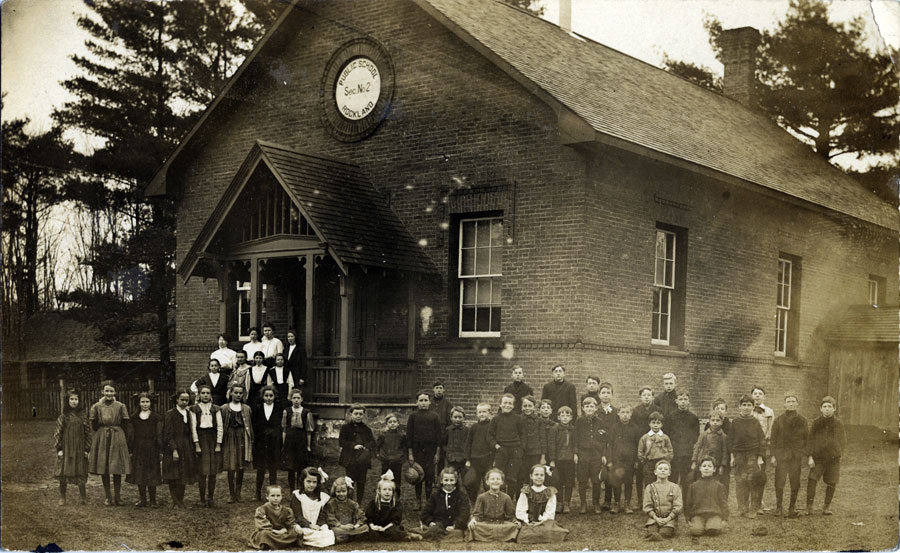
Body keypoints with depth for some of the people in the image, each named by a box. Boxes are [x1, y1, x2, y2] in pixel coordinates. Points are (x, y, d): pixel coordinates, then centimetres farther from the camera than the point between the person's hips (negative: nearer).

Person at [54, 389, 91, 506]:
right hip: (66, 448, 0)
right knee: (64, 473, 1)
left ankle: (83, 497, 14)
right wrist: (59, 449, -5)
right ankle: (62, 497, 13)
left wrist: (87, 449, 0)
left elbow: (88, 432, 5)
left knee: (80, 473, 2)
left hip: (79, 448, 1)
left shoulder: (82, 415, 4)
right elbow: (58, 433, 1)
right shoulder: (63, 416, 1)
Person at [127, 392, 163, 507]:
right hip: (138, 449, 2)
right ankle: (142, 500, 13)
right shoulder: (134, 418, 8)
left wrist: (160, 451, -3)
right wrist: (130, 450, 2)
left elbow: (159, 435, 2)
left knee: (151, 475, -1)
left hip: (151, 449, -2)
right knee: (139, 475, 4)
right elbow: (131, 435, 8)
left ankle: (153, 501, 7)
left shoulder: (156, 418, 3)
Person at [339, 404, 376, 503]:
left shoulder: (366, 428, 10)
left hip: (363, 459, 3)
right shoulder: (346, 427, 1)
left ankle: (359, 503, 14)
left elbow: (372, 443, 8)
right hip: (350, 459, -3)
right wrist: (354, 445, -16)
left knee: (361, 482, 5)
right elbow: (341, 442, -5)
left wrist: (366, 447, -13)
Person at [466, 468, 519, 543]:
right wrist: (473, 519, -16)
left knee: (514, 527, -30)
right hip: (485, 526, -1)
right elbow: (477, 513, 6)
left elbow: (510, 515, 13)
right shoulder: (482, 497, 10)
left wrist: (515, 521, -8)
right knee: (473, 527, -33)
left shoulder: (506, 498, 12)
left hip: (502, 526, 1)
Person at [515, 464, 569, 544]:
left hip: (545, 522, 1)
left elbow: (550, 512, 1)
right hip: (528, 523, -1)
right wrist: (527, 521, -12)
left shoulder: (550, 493, 10)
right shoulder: (525, 492, 11)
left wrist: (542, 521, -13)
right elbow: (520, 510, 3)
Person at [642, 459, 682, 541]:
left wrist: (668, 518, -12)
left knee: (665, 532, -29)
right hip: (654, 517, 0)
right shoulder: (650, 487, 9)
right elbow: (647, 506, 3)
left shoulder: (675, 487, 8)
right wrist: (656, 518, -12)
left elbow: (678, 506, 0)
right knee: (651, 530, -31)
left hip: (670, 517, 0)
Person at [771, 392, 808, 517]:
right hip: (781, 454, -1)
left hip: (796, 456, 1)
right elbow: (774, 438, 2)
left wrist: (805, 456, 4)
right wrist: (773, 456, -4)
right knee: (779, 482, -4)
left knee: (795, 483, 3)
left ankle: (792, 507, 15)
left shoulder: (802, 420, 6)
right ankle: (779, 507, 8)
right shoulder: (779, 420, 3)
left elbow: (806, 438, 9)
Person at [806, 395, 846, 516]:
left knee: (831, 483, 4)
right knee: (812, 480, -13)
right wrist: (810, 457, -6)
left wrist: (838, 454, -1)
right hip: (817, 458, -1)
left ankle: (827, 507, 21)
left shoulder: (839, 424, 3)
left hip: (833, 459, 1)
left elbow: (843, 443, 12)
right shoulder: (816, 423, 1)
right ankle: (809, 506, -6)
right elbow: (810, 440, 2)